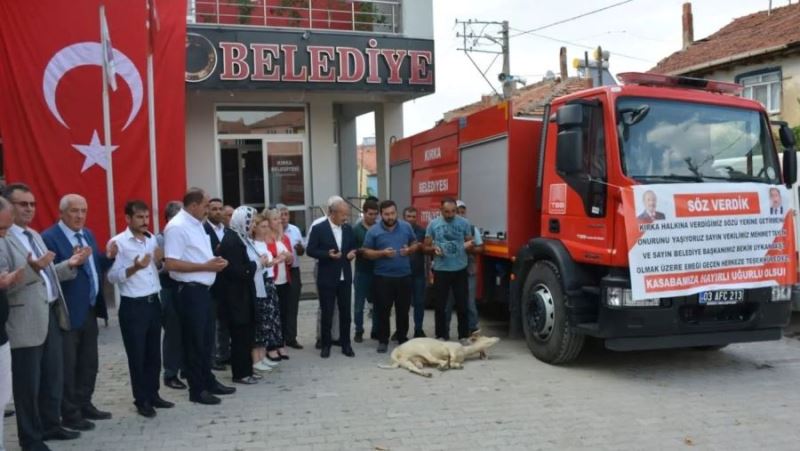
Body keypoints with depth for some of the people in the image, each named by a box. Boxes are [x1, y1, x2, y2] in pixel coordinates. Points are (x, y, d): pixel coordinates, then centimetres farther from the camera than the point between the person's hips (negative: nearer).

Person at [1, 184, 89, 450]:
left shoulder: (34, 235, 15)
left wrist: (70, 265, 4)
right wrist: (30, 269, -33)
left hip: (51, 314, 8)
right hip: (26, 321, -8)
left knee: (54, 377, 17)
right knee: (28, 383, 6)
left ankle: (50, 425, 33)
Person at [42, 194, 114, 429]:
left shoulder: (87, 234, 11)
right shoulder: (49, 237, -14)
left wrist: (108, 257, -3)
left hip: (90, 309, 8)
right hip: (67, 312, -8)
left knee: (89, 363, 17)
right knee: (68, 366, 4)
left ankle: (84, 404, 30)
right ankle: (70, 413, 16)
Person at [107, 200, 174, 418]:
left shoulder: (152, 239, 9)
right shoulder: (118, 242, -10)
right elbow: (112, 277, -13)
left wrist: (159, 261, -2)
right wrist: (134, 268, -27)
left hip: (153, 302, 6)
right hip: (133, 306, -6)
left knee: (154, 352, 13)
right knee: (137, 355, 4)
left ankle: (153, 395, 25)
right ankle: (142, 400, 15)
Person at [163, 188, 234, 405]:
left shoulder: (197, 224, 13)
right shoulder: (177, 227, -16)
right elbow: (171, 264, -23)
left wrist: (214, 261, 4)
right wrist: (206, 266, -20)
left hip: (203, 289, 9)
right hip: (189, 291, -9)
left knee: (206, 339, 17)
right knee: (194, 341, 1)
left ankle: (208, 381, 30)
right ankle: (197, 389, 12)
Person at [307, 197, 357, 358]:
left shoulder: (348, 228, 7)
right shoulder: (318, 228, -8)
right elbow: (310, 250, -9)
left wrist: (352, 253, -5)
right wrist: (327, 254, -22)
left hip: (344, 277, 4)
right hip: (327, 278, -4)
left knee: (345, 312, 9)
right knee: (327, 313, 4)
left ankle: (346, 344, 19)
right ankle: (326, 345, 16)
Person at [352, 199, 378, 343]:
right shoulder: (356, 229, -2)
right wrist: (361, 252, -18)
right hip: (362, 272, -2)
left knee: (378, 303, 9)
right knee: (359, 304, 5)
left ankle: (376, 331, 20)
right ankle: (359, 332, 16)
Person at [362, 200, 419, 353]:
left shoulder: (406, 227, 3)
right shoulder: (374, 231, -5)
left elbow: (415, 244, 14)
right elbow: (367, 252, -3)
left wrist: (409, 250, -8)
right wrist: (382, 253, -18)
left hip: (404, 275, 2)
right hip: (383, 276, -2)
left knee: (403, 309, 11)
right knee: (383, 310, 2)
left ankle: (403, 339, 24)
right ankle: (383, 340, 14)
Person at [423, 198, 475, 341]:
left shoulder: (464, 223, 1)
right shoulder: (433, 224, 1)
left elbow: (470, 243, 9)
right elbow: (426, 247, 6)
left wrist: (468, 245, -15)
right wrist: (434, 249, -16)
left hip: (460, 269, 0)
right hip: (441, 270, 0)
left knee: (462, 304, 6)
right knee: (440, 305, 6)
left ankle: (464, 335, 18)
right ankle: (441, 335, 19)